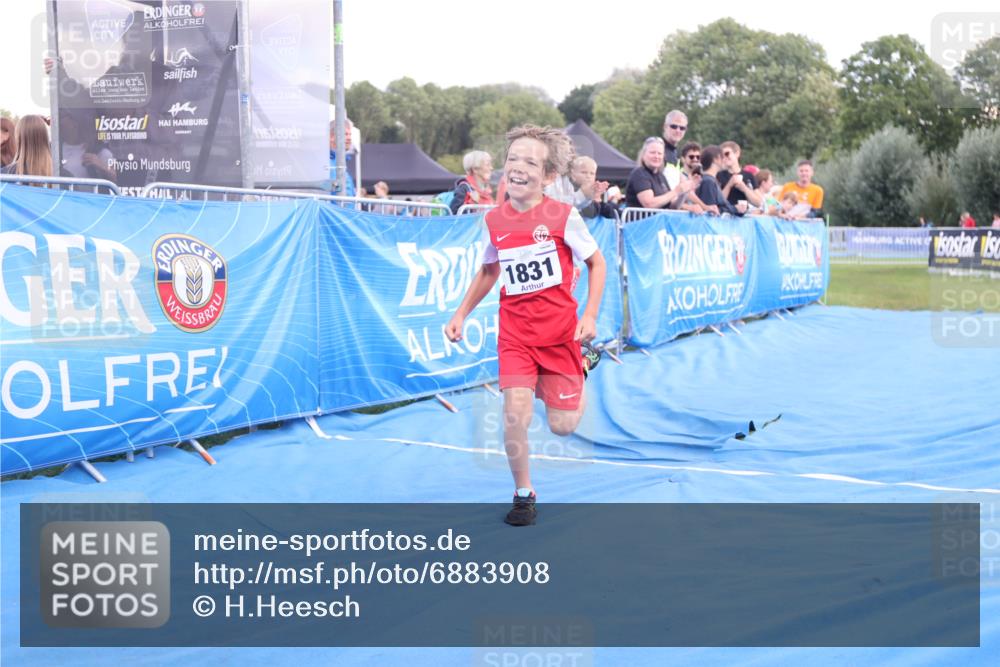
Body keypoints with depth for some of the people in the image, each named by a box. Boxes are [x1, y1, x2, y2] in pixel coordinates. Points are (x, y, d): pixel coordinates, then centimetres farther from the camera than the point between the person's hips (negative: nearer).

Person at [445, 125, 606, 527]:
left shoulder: (563, 216, -11)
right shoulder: (494, 221, -1)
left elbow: (596, 263, 0)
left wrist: (590, 316, -9)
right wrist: (461, 314, 10)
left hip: (560, 331, -2)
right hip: (515, 332, 2)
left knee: (562, 426, 5)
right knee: (515, 412, -17)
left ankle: (582, 364, 38)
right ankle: (523, 493, 6)